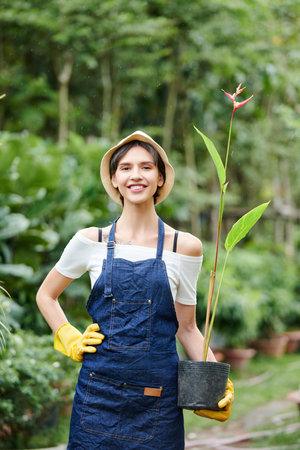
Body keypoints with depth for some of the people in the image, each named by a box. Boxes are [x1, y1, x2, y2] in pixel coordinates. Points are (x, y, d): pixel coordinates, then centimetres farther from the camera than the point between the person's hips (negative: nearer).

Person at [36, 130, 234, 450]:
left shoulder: (185, 247, 1)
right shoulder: (91, 242, 2)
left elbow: (186, 328, 6)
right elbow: (45, 295, 16)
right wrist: (69, 340, 4)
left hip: (158, 398, 0)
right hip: (98, 394, 1)